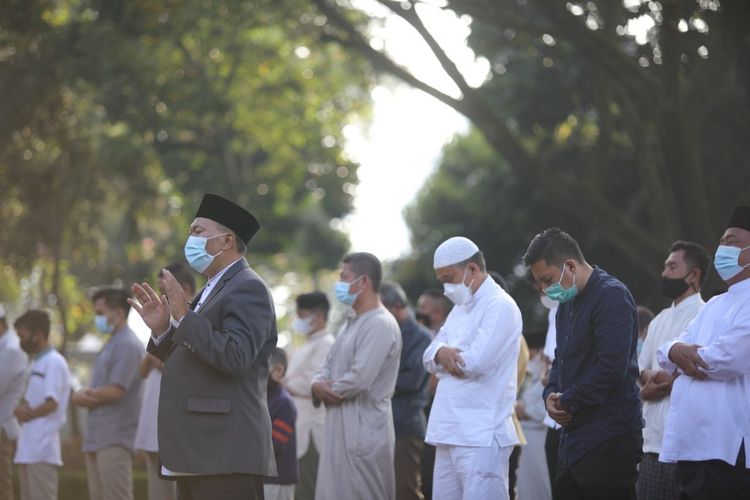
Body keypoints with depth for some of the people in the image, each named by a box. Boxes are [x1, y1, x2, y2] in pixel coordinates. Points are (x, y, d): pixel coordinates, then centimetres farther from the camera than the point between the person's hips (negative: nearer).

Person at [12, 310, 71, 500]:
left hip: (42, 450, -10)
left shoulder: (54, 362, -10)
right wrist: (21, 409, -4)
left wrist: (28, 414, -4)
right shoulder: (37, 363, 19)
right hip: (28, 448, 10)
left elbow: (51, 404, -17)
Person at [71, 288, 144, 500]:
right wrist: (87, 396, -5)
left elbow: (115, 391, -17)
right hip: (96, 440, 10)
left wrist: (86, 395, 0)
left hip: (115, 441, -10)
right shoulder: (110, 345, 21)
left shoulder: (128, 345, -9)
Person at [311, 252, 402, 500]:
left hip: (364, 430, -10)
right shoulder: (351, 322, 18)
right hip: (341, 428, 10)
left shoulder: (380, 325, -15)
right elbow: (329, 365, 17)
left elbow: (360, 379, -23)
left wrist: (328, 390, -6)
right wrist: (318, 384, -5)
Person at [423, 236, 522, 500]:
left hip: (481, 437, -9)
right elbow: (429, 357, 15)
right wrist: (441, 352, -8)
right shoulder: (460, 309, 21)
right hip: (450, 433, 9)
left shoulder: (500, 307, -8)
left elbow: (477, 361, -19)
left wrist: (444, 356, 0)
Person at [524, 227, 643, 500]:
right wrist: (551, 394, 4)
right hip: (574, 437, 10)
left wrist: (567, 402, -12)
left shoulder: (612, 297, -13)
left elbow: (612, 368, -21)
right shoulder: (567, 303, 18)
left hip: (609, 440, -9)